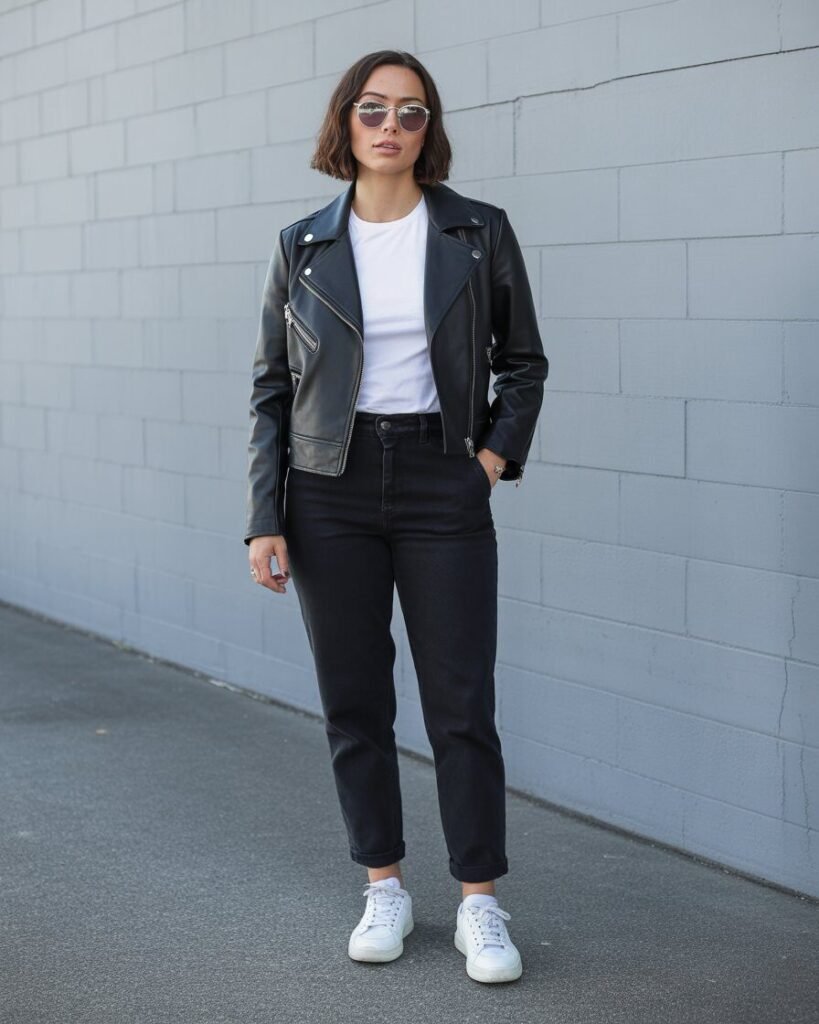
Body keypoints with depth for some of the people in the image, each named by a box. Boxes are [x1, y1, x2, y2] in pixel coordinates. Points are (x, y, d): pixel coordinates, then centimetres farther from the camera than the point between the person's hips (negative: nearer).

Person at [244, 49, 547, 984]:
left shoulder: (479, 233, 0)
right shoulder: (303, 248, 2)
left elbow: (522, 362, 10)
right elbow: (272, 388, 5)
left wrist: (497, 454, -5)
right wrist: (264, 521, -1)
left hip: (442, 487, -1)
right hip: (330, 490, 1)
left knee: (462, 703, -1)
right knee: (353, 698, 6)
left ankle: (479, 903, 9)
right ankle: (384, 888, 19)